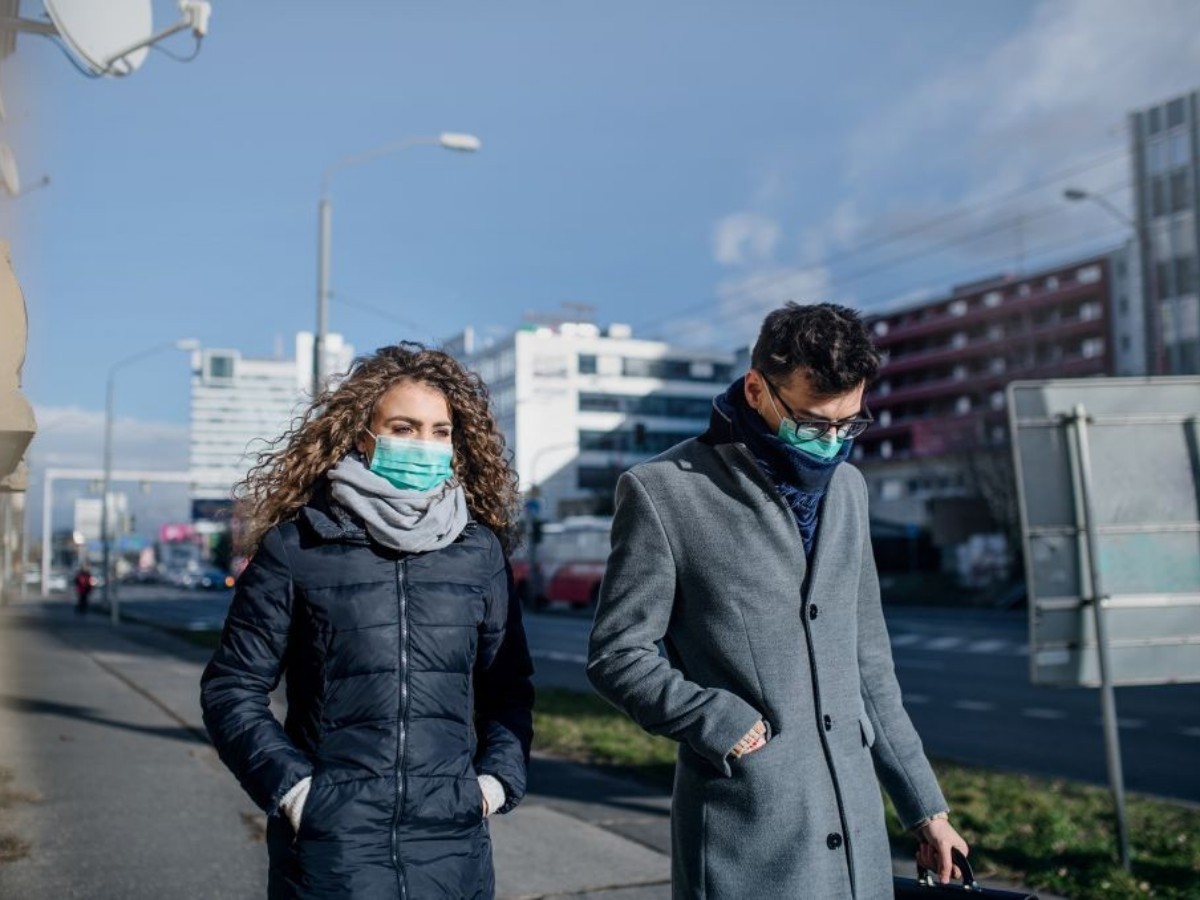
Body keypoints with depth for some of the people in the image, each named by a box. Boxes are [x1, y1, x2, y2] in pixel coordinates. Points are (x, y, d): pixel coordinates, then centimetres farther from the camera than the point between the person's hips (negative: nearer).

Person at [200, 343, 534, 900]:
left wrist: (497, 778, 1)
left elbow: (508, 685, 13)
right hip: (330, 839, -2)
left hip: (452, 843, 3)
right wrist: (288, 784, -8)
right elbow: (232, 687, 2)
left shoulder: (479, 549, 5)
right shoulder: (295, 547, -2)